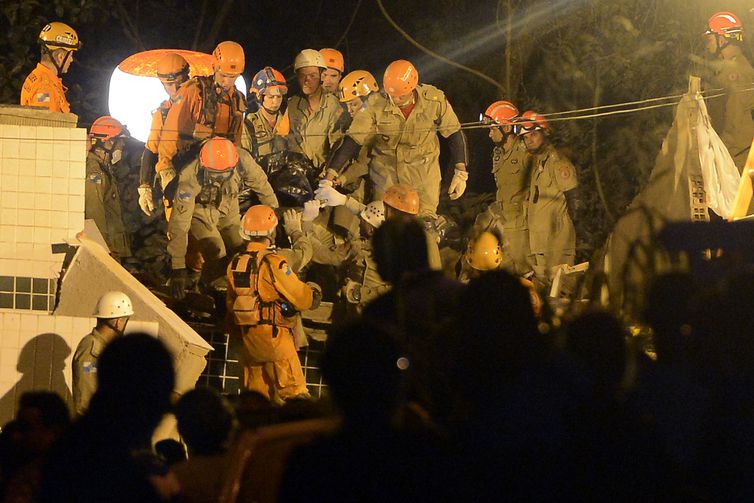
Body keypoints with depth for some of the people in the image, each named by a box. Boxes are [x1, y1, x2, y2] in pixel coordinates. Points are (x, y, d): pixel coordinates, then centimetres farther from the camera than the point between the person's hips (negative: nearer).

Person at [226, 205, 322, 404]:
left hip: (246, 335, 7)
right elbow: (301, 298, -14)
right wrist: (314, 291, 8)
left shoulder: (235, 263, 6)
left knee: (255, 395, 13)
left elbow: (230, 303, 16)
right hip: (272, 333, -7)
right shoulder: (272, 262, -17)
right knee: (293, 390, -6)